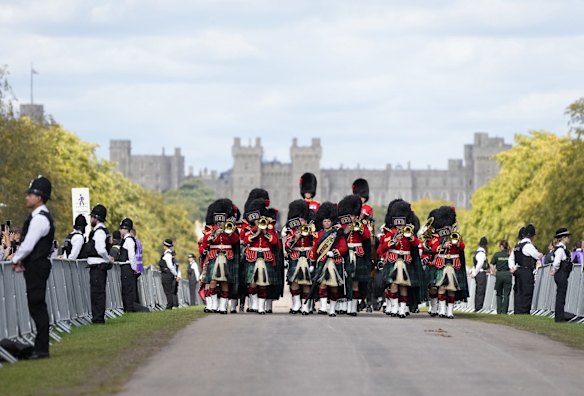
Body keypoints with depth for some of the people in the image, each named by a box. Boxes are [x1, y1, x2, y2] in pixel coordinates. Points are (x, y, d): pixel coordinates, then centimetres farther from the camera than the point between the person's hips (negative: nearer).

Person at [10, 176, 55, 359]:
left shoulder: (39, 219, -17)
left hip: (36, 267, -10)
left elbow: (28, 245, -20)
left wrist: (16, 260, -5)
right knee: (37, 307, 12)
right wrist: (20, 260, 8)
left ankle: (42, 349, -6)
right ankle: (40, 346, 16)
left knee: (37, 306, -7)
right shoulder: (42, 217, 15)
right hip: (37, 266, 10)